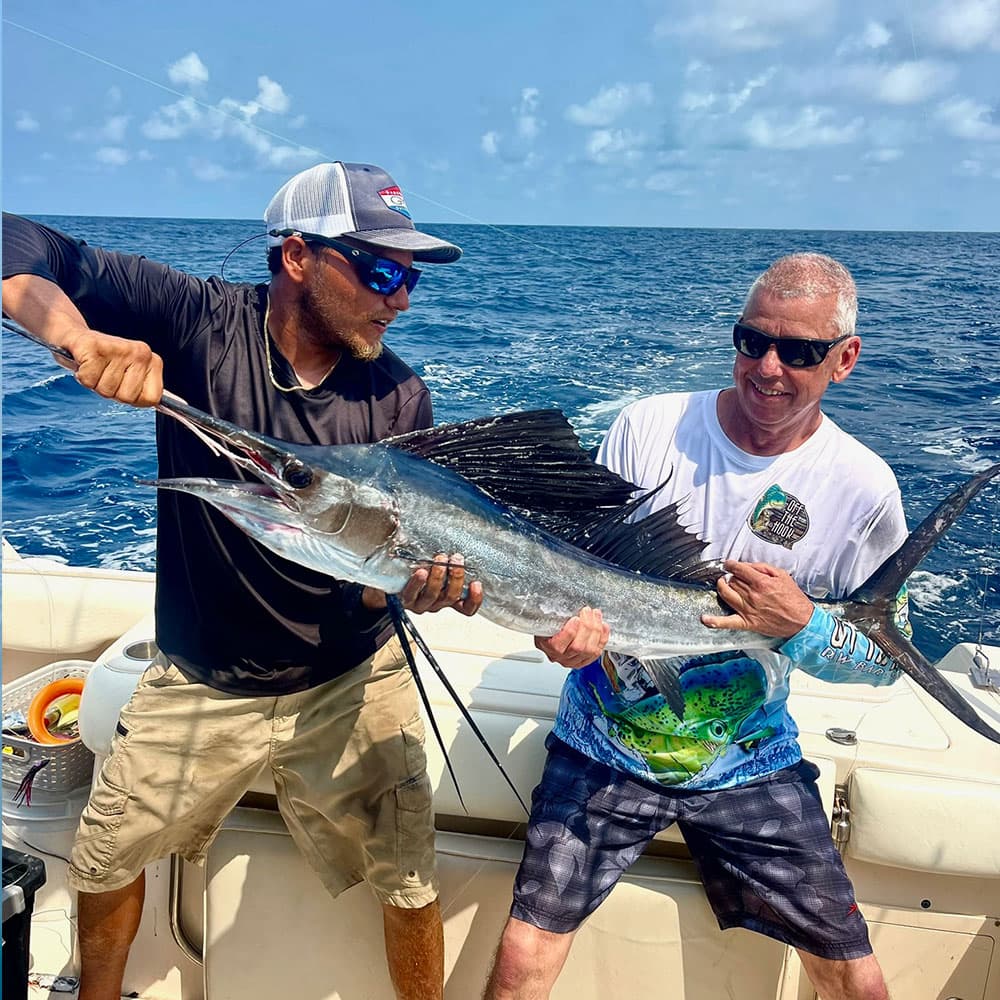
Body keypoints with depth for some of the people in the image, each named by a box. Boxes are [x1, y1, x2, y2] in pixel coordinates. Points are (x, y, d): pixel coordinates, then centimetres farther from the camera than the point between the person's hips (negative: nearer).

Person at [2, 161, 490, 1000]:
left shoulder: (399, 399, -11)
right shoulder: (199, 320, -15)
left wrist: (433, 579, -34)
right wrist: (80, 335, -37)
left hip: (349, 684, 0)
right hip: (199, 684, 1)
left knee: (409, 881, 9)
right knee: (104, 860, 19)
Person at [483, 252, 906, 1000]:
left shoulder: (863, 489, -10)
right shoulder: (646, 427, -10)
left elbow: (886, 659, -1)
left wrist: (802, 625, -22)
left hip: (748, 764, 1)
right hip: (603, 749, 0)